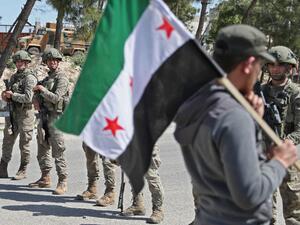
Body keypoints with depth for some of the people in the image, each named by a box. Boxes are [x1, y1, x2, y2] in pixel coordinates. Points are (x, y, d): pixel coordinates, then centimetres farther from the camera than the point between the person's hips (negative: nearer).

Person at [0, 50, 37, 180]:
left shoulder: (30, 78, -9)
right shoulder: (14, 77, 16)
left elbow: (28, 97, -19)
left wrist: (12, 95, -12)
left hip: (25, 113, -7)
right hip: (12, 112, 7)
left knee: (24, 144, 1)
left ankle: (22, 171, 11)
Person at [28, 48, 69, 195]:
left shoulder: (61, 78, -7)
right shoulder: (47, 78, 18)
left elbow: (56, 98, -18)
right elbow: (39, 95, 27)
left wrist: (41, 89, -10)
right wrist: (37, 101, 6)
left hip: (55, 117, -9)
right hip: (43, 117, 9)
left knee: (58, 151, -10)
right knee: (42, 149, 13)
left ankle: (62, 182, -9)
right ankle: (45, 178, 23)